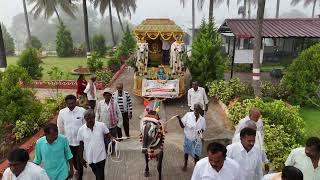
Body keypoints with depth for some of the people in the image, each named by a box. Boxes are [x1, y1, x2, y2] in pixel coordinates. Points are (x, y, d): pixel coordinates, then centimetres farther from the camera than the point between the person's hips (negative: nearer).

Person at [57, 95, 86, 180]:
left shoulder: (82, 111, -14)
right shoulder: (62, 112, -6)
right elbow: (60, 127, 5)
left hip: (79, 140, -3)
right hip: (68, 141, 3)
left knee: (79, 159, 7)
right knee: (73, 159, 22)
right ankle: (77, 170, 51)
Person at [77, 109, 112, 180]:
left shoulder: (102, 125, -13)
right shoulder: (81, 129, -8)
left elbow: (108, 135, 5)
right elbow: (81, 145, 2)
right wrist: (81, 158, 6)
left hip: (100, 156, -2)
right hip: (90, 158, 3)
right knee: (96, 174, 24)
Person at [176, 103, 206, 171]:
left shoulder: (202, 120, -11)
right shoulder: (188, 115, -18)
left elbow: (203, 129, 5)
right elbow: (182, 126, -13)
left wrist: (200, 131, -18)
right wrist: (179, 119, -29)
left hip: (197, 139, 0)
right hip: (188, 138, 0)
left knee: (196, 154, 11)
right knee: (186, 152, 21)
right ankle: (185, 165, 48)